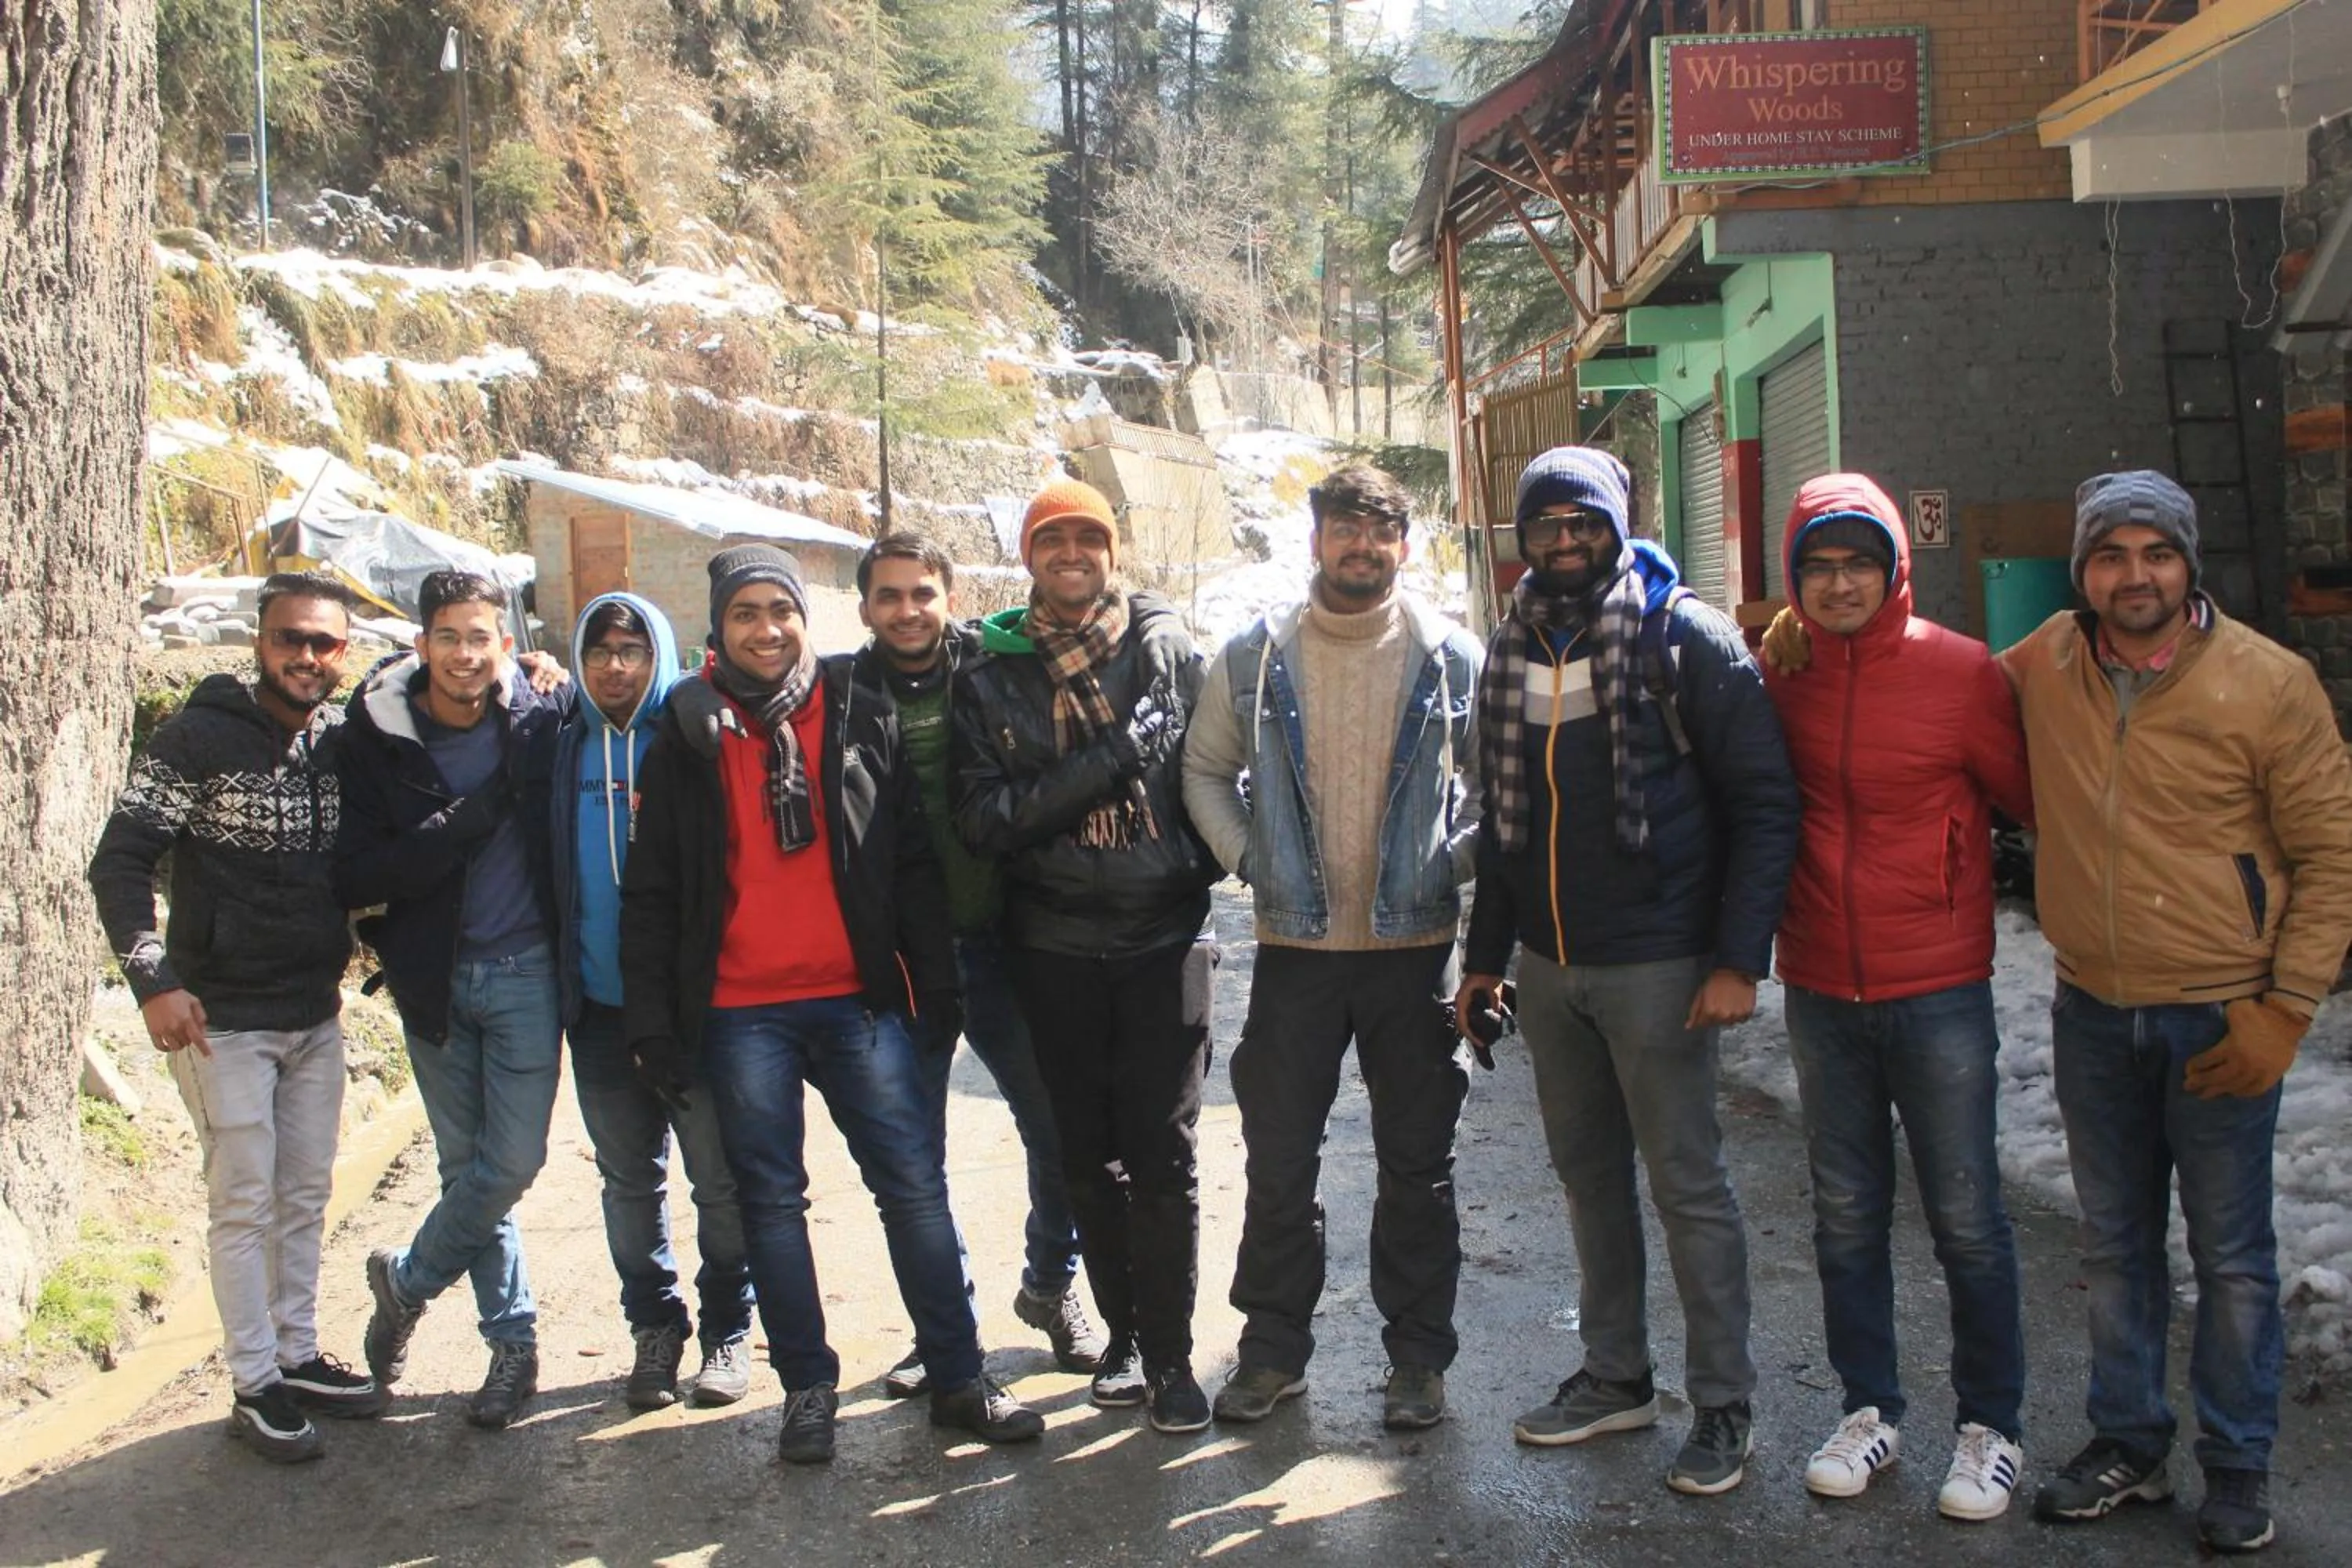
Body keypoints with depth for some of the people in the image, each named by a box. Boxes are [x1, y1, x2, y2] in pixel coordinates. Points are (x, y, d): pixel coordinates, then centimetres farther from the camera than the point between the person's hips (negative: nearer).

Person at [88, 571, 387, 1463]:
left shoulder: (344, 744, 3)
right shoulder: (200, 737, -11)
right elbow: (120, 861, -14)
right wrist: (153, 978, -22)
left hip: (316, 1015, 6)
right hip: (223, 1018, -5)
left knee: (305, 1196, 13)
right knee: (244, 1202, 0)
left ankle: (298, 1357, 26)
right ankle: (255, 1389, 9)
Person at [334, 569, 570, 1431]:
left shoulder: (538, 720, -7)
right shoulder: (375, 739, -7)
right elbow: (355, 877, -12)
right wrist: (469, 820, -22)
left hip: (523, 971, -1)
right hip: (432, 976, 1)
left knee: (511, 1162, -5)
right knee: (466, 1165, 10)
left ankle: (405, 1278, 22)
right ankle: (513, 1341, 24)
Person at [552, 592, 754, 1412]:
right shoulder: (565, 746, 6)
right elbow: (554, 872, 13)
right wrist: (563, 986, 6)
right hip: (601, 1006, 3)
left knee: (720, 1179, 4)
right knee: (630, 1181, 12)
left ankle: (727, 1331, 19)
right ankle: (654, 1328, 27)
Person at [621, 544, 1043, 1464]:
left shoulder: (862, 718, 5)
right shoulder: (687, 734, 4)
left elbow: (914, 864, 6)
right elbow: (651, 893, 4)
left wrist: (936, 991, 3)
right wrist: (652, 1024, -2)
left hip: (859, 998, 0)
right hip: (740, 1011, 0)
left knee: (914, 1183, 1)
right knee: (771, 1198, 8)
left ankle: (959, 1379, 11)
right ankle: (808, 1388, 20)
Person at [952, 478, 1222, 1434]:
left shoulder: (1165, 647, 3)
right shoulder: (991, 674, 3)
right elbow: (983, 818, -7)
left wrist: (1205, 864, -6)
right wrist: (1102, 764, -16)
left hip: (1163, 934, -1)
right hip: (1056, 945, 2)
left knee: (1162, 1153, -2)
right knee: (1089, 1153, 11)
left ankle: (1170, 1356, 10)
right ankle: (1123, 1337, 26)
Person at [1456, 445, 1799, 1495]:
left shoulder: (1686, 638, -8)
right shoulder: (1512, 652, 10)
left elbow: (1763, 804, -11)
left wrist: (1739, 958, -17)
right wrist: (1484, 955, 16)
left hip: (1655, 965, -6)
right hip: (1548, 965, 6)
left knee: (1687, 1184, 1)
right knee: (1588, 1175, 15)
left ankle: (1722, 1403, 14)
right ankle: (1616, 1377, 29)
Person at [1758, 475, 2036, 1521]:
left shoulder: (1961, 672, -9)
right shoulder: (1781, 676, 0)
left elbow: (2035, 803, 0)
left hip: (1939, 991, -3)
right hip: (1820, 992, 3)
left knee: (1965, 1219, 5)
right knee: (1846, 1215, 13)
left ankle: (1992, 1425, 22)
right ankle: (1870, 1410, 28)